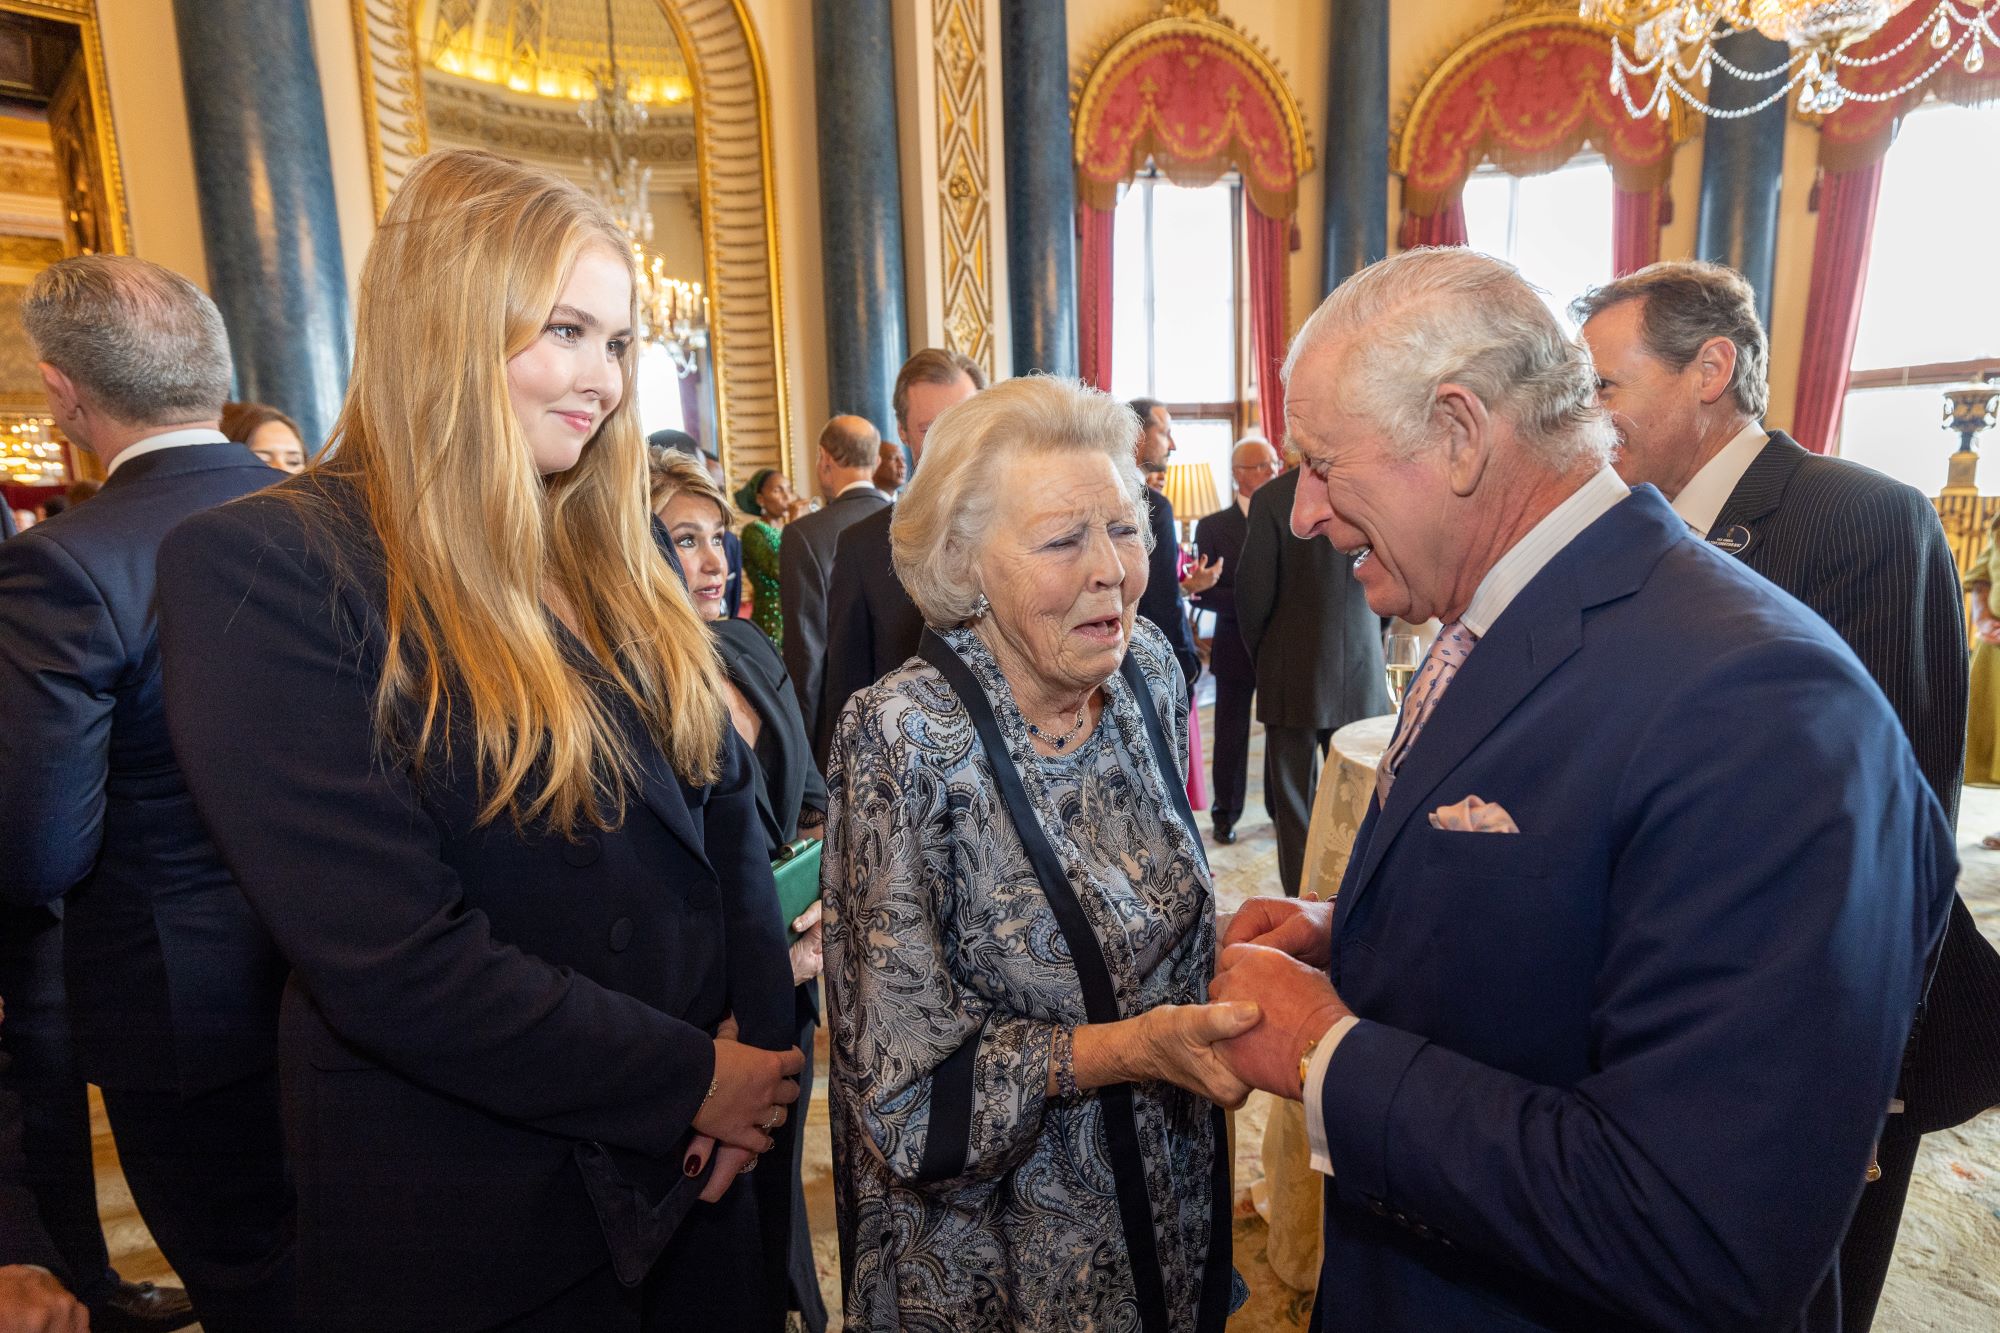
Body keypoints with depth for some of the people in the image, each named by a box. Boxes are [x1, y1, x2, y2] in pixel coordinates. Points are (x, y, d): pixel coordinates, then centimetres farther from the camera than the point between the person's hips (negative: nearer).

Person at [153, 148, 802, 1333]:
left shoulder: (622, 552, 3)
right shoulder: (259, 569, -17)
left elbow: (731, 803, 3)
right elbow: (391, 958, -22)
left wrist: (758, 1042, -8)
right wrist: (690, 1084, -15)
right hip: (475, 1230, -5)